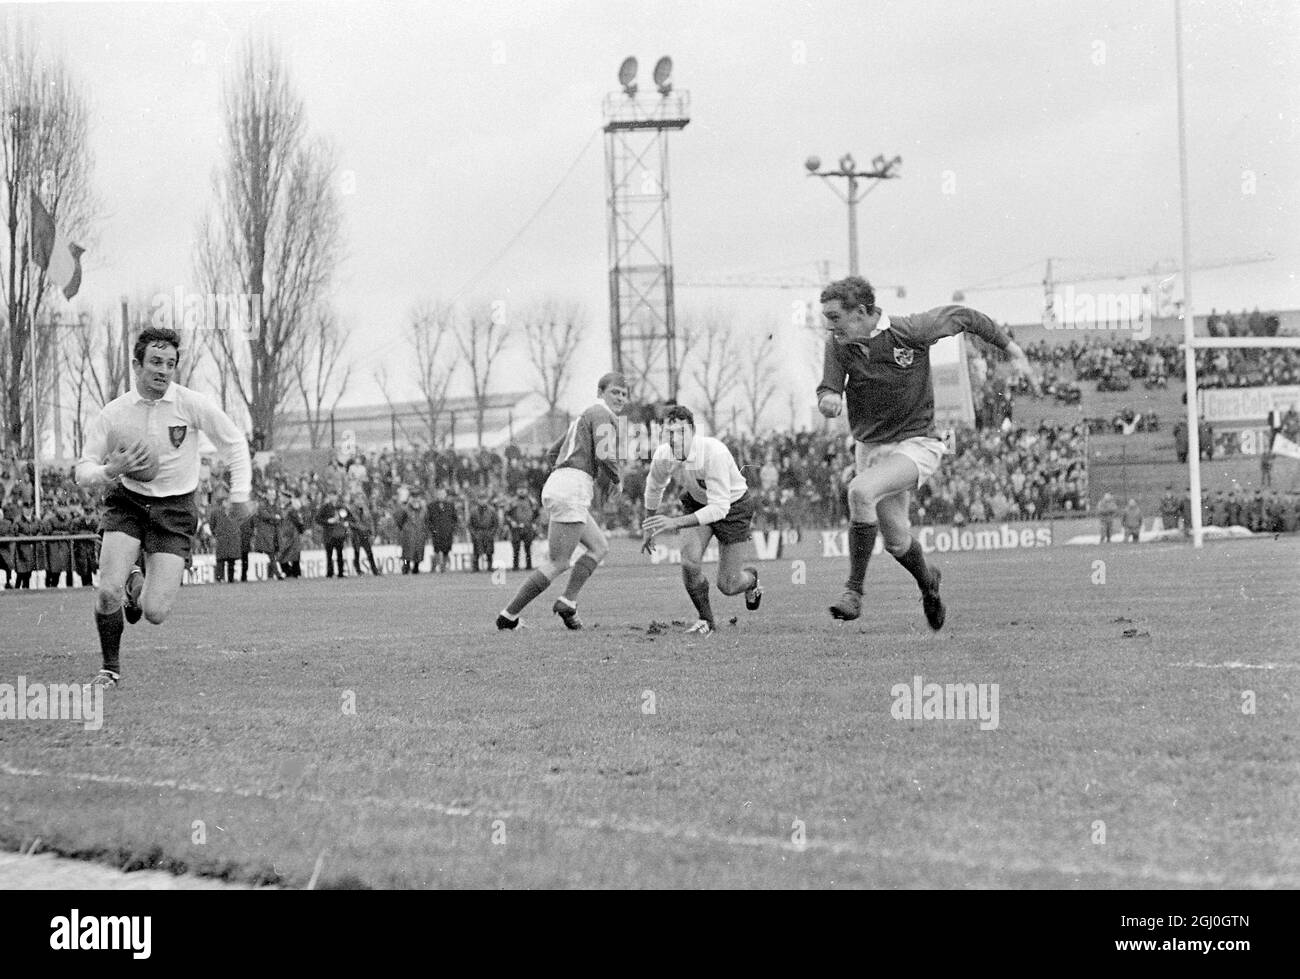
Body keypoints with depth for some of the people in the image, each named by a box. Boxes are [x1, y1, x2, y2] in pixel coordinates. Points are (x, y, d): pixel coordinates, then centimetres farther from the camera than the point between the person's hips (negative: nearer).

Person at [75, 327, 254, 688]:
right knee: (108, 593, -20)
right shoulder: (112, 414, -6)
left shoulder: (192, 404, -9)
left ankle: (138, 586, 29)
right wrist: (110, 471, -23)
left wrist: (240, 494, 0)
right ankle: (111, 668, 8)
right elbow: (83, 471, -1)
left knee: (156, 613, -10)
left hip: (175, 510, 0)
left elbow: (233, 442, 5)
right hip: (127, 503, 1)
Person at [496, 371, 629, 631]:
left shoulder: (585, 415, 26)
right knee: (557, 564, -8)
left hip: (556, 484, 10)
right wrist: (613, 481, 2)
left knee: (600, 547, 16)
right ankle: (508, 616, -7)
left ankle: (568, 601, 7)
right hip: (572, 490, -10)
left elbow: (553, 453, 31)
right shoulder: (602, 414, -4)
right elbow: (605, 456, -19)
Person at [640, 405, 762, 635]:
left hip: (733, 505, -4)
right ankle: (706, 620, 5)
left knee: (727, 586, 0)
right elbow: (654, 487, 5)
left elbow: (719, 508, -41)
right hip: (697, 502, 4)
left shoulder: (714, 453, -39)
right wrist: (649, 527, 14)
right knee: (689, 561, -20)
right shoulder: (662, 457, -21)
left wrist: (675, 522, -47)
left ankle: (751, 578, 39)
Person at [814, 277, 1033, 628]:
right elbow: (828, 389, -7)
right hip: (870, 447, 5)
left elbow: (962, 316, -3)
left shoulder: (910, 331, -17)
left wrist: (1014, 352, 4)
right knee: (896, 541, 11)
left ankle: (854, 590, -21)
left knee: (861, 491, -31)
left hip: (915, 443, -5)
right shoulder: (838, 345, -7)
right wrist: (828, 400, -33)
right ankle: (927, 581, 45)